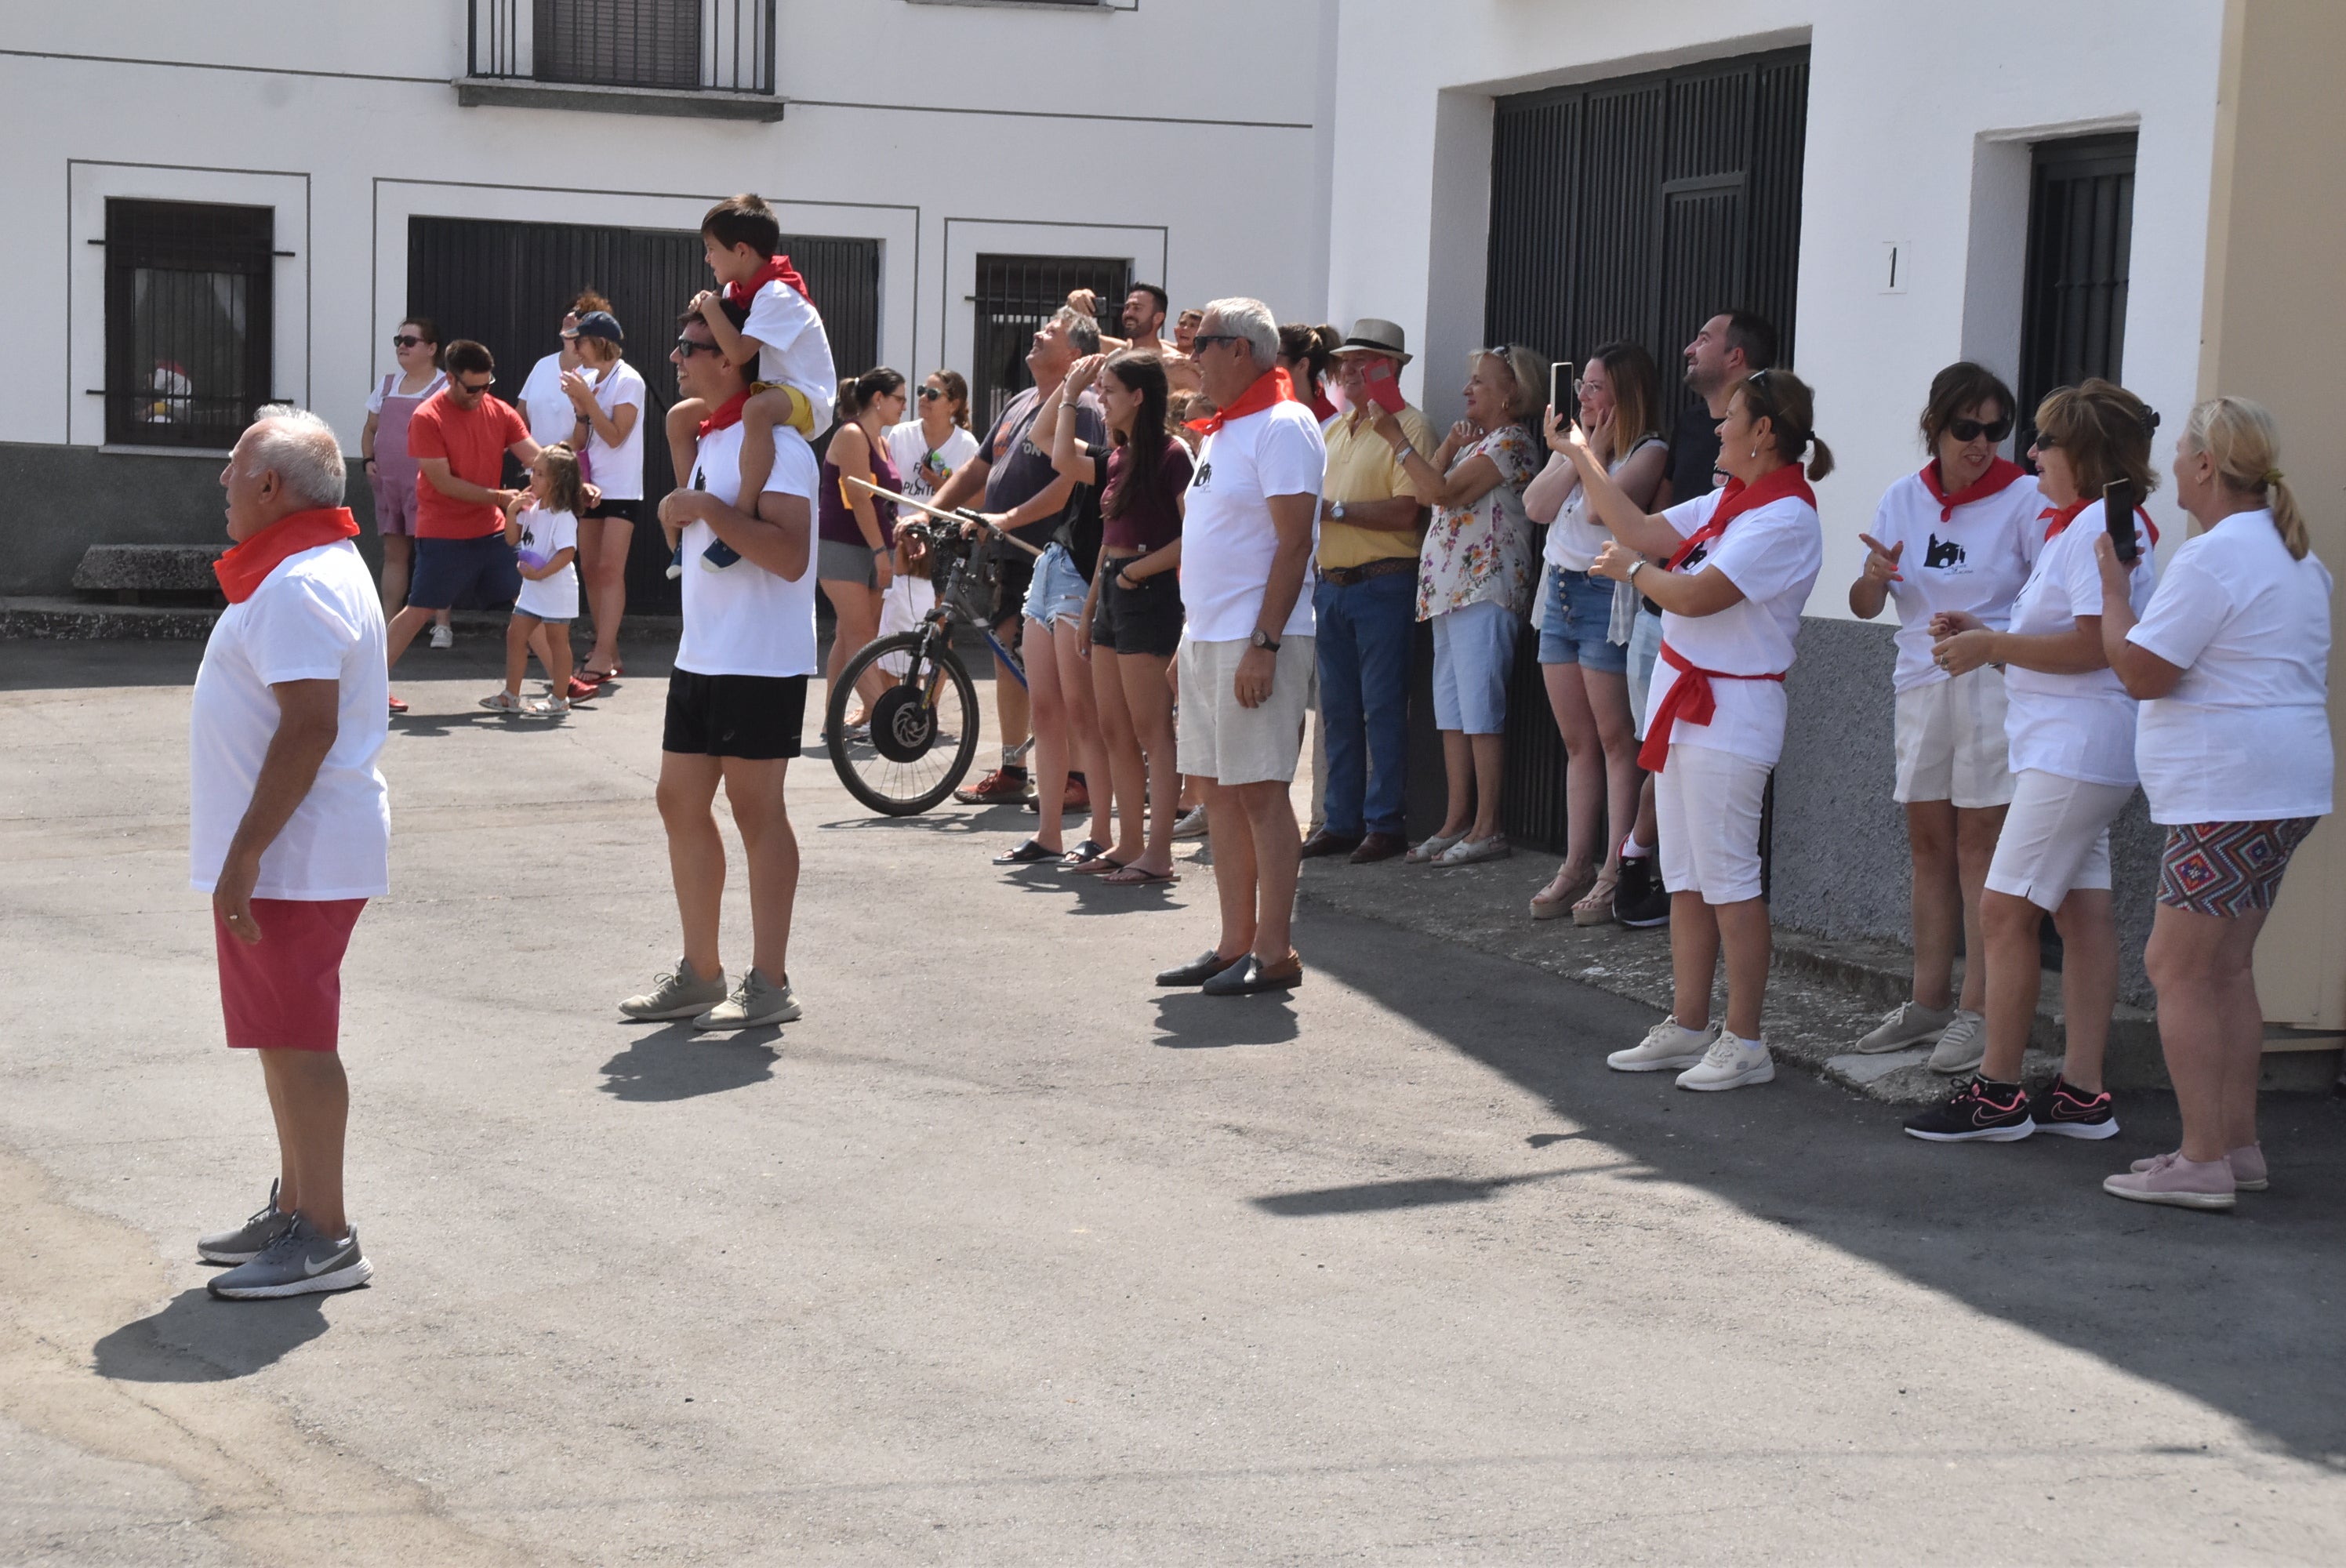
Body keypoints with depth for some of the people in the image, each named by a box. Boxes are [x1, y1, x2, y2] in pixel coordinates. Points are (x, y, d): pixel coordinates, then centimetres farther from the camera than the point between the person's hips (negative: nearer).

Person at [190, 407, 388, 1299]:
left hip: (291, 858, -11)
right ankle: (295, 1211, 28)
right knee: (285, 1038, 17)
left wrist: (244, 854, -26)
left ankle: (325, 1240, 1)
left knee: (296, 1041, -5)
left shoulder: (301, 587, -20)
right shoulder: (298, 571, 16)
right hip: (288, 855, 11)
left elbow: (310, 728, -27)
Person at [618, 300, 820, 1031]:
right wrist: (678, 512, 9)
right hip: (701, 657, 9)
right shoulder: (706, 438, 15)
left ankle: (769, 983, 5)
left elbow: (791, 555, -25)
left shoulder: (772, 442, -14)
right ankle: (699, 973, 20)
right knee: (681, 801, 10)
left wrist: (707, 507, -24)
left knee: (756, 809, -3)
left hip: (762, 662, -9)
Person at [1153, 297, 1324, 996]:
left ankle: (1275, 952, -2)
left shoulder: (1282, 425, -11)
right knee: (1217, 789, 10)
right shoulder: (1222, 429, 18)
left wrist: (1263, 644, -22)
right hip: (1206, 634, 9)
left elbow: (1294, 543, -17)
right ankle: (1235, 943, 15)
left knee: (1260, 791, -7)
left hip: (1256, 639, -9)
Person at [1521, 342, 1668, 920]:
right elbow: (1536, 506, 4)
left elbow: (1601, 506, -22)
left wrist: (1595, 453, -8)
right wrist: (1572, 454, -3)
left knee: (1615, 740, -4)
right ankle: (1576, 868, 14)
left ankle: (1615, 874, -3)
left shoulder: (1649, 452, -9)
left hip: (1607, 596, -8)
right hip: (1560, 591, 8)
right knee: (1577, 742, 10)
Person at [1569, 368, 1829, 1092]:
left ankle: (1744, 1042, 3)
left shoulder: (1784, 518, -17)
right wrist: (1583, 457, 16)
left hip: (1729, 711, -10)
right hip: (1682, 698, 10)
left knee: (1728, 879, -5)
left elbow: (1694, 597, -22)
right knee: (1684, 875, 13)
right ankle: (1687, 1027, 20)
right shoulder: (1729, 499, 11)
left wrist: (1631, 569, -4)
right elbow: (1643, 531, 15)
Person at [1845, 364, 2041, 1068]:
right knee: (1928, 843, 10)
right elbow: (1865, 607, 6)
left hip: (1994, 686, -5)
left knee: (1979, 846, -4)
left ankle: (1977, 1010, 1)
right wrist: (1874, 578, -17)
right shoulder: (1903, 499, 5)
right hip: (1921, 685, 5)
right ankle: (1928, 1001, 19)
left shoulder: (2023, 498, -7)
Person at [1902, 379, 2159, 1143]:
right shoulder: (2079, 524, 19)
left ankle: (1997, 1092, -5)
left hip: (2074, 752, -11)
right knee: (2082, 909, 9)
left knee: (2004, 909, -9)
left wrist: (1992, 645, -13)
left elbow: (2092, 646, -22)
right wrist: (1985, 633, 11)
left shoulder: (2099, 527, -15)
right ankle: (2082, 1091, 11)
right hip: (2068, 748, 11)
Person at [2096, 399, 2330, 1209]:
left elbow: (2141, 672, -16)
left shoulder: (2214, 557, -16)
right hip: (2284, 785, 10)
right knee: (2225, 967, 15)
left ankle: (2202, 1161, -7)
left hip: (2229, 791, -10)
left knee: (2178, 968, -6)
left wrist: (2112, 584, -4)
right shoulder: (2296, 554, 16)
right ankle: (2238, 1145, 18)